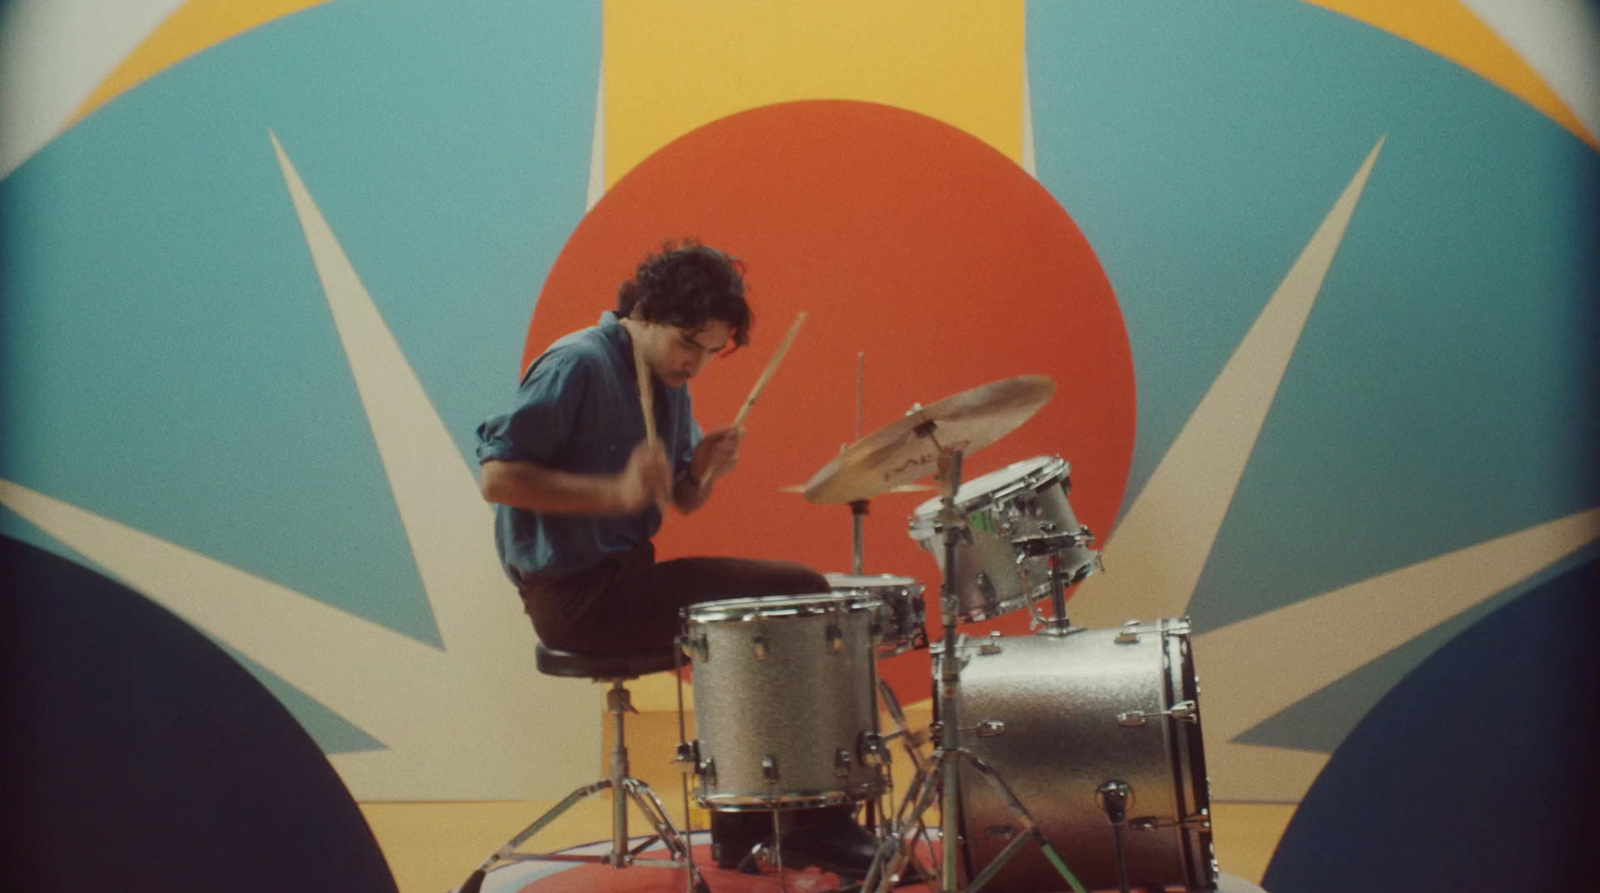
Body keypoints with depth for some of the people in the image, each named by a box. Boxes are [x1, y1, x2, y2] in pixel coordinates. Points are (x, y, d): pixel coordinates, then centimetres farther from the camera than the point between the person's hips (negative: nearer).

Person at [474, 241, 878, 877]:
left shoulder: (668, 382, 11)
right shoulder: (578, 366, -15)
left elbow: (684, 501, 16)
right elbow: (498, 478, -21)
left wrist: (705, 470, -7)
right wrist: (617, 492, -29)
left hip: (624, 574, 9)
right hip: (573, 592, -9)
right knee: (797, 598, -12)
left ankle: (746, 829, 13)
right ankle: (813, 828, 0)